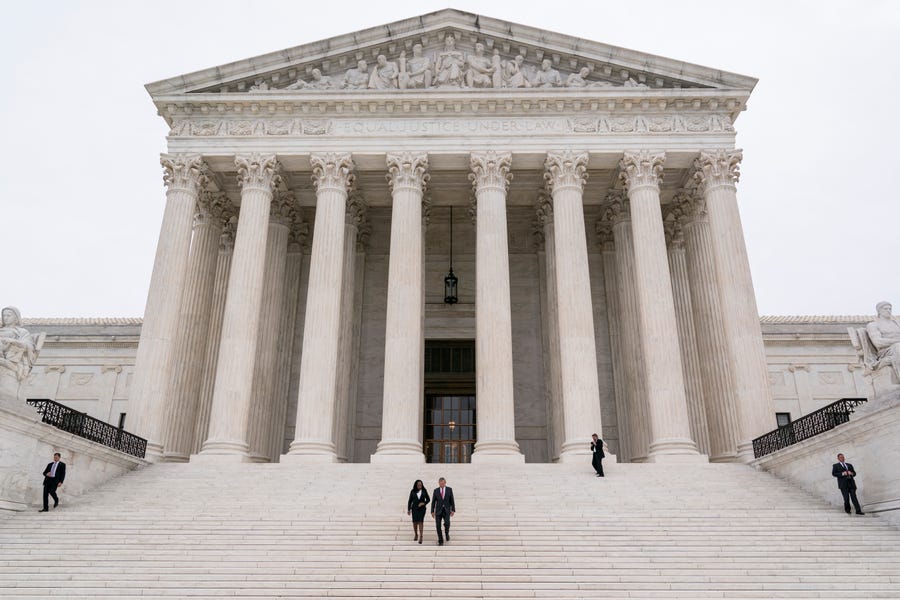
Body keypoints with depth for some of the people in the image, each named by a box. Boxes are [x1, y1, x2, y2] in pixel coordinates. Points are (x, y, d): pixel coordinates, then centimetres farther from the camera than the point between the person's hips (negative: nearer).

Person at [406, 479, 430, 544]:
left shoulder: (424, 491, 1)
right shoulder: (413, 491, 0)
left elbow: (428, 499, 8)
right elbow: (410, 501, 5)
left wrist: (423, 503, -9)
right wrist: (408, 509, 2)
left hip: (422, 508, -1)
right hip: (414, 508, 1)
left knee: (421, 521, -10)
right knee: (415, 522, 2)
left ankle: (421, 537, -11)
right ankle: (416, 535, 22)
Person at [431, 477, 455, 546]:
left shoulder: (449, 489, 0)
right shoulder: (436, 490, 1)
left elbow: (452, 500, 2)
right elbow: (433, 501, 3)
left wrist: (453, 510, -5)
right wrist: (432, 511, -2)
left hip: (446, 510, -1)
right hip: (438, 510, 1)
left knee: (447, 523, -20)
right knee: (438, 526, -5)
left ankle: (446, 533, 12)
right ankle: (440, 541, 8)